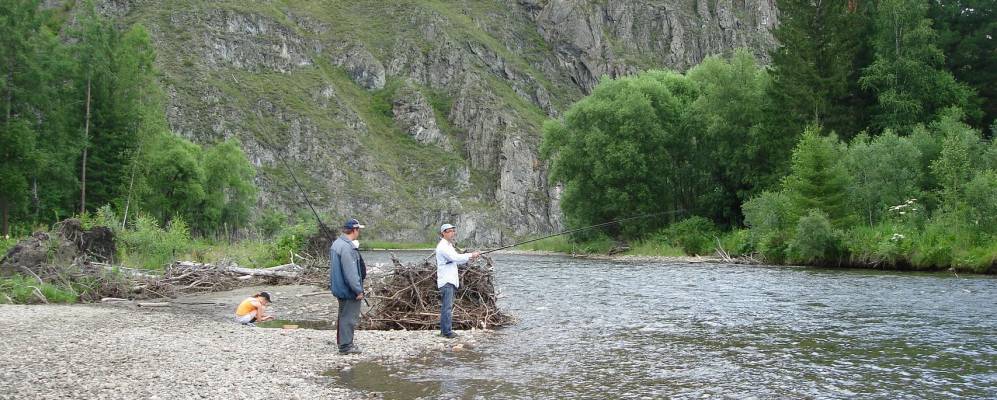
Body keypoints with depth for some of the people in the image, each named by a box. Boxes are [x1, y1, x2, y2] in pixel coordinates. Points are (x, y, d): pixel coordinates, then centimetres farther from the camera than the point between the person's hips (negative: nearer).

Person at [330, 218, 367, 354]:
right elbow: (351, 272, -25)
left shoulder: (337, 243, 11)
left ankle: (342, 342, 29)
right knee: (350, 317, -3)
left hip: (340, 289, 11)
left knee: (343, 316, 19)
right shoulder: (347, 247, -23)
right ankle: (346, 346, 1)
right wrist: (358, 290, -20)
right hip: (349, 290, -11)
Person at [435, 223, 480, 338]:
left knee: (446, 306, 12)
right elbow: (455, 257, -23)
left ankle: (444, 330, 17)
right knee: (447, 306, -11)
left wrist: (468, 259, 7)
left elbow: (456, 260, 23)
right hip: (446, 281, -10)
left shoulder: (448, 246, 20)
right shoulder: (442, 246, -13)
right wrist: (471, 255, -20)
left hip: (450, 280, 10)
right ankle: (447, 331, -11)